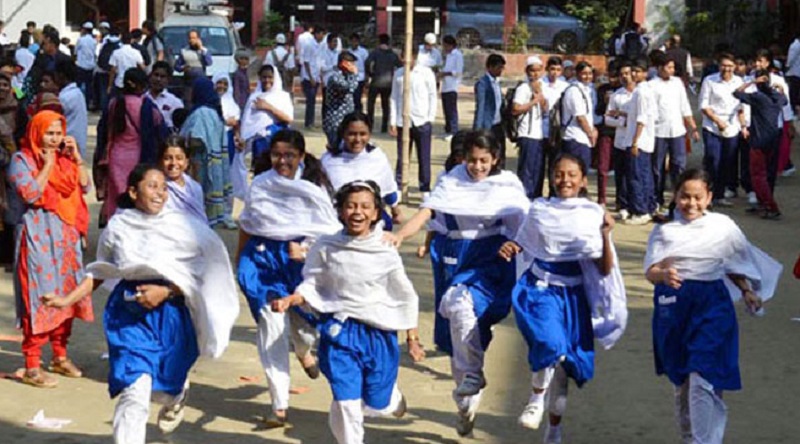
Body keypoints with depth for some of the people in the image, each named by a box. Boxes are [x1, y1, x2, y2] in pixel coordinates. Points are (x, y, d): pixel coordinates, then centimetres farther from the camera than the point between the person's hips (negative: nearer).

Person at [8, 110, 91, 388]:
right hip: (38, 235, -6)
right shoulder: (21, 159, -5)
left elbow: (84, 186, 7)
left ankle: (60, 357, 24)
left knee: (65, 296, 11)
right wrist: (47, 165, -12)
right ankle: (32, 367, -1)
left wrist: (76, 158, -1)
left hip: (66, 234, 6)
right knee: (39, 297, -6)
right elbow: (30, 194, -17)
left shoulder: (63, 157, 13)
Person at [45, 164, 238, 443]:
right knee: (134, 391, -13)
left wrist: (165, 292, -17)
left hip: (170, 313, 0)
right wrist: (68, 300, 6)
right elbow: (101, 271, 12)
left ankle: (178, 395, 53)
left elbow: (196, 272, -4)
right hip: (129, 314, 0)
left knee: (164, 388, 14)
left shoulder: (180, 226, -6)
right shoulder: (117, 227, 1)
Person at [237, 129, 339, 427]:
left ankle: (303, 351, 45)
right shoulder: (260, 185, 6)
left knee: (306, 328, 0)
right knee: (271, 324, -11)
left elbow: (330, 232, -3)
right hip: (263, 258, 1)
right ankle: (279, 404, -5)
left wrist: (306, 249, -20)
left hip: (303, 260, -1)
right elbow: (246, 227, 17)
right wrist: (240, 263, 22)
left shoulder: (315, 187, 0)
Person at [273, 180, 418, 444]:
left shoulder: (386, 254, -6)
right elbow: (311, 286, 4)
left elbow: (406, 298, 5)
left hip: (378, 334, 0)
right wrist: (290, 300, -15)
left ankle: (392, 395, 46)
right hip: (339, 333, 0)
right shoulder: (326, 248, -4)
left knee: (376, 405, 9)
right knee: (346, 402, -7)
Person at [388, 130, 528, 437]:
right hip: (452, 259, 3)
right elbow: (427, 212, -7)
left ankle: (472, 377, -17)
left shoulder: (508, 185, 1)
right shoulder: (451, 181, 4)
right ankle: (466, 401, 24)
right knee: (454, 332, 7)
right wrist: (400, 234, -24)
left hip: (488, 261, -3)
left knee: (459, 303, -32)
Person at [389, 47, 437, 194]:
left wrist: (430, 119, -4)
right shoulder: (398, 74, 7)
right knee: (402, 157, 4)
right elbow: (394, 98, 9)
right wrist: (392, 122, 3)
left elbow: (432, 96, 3)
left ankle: (425, 189, 11)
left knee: (424, 157, 3)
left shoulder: (426, 73, 0)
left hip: (422, 122, -2)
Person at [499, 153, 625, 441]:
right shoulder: (539, 210, 0)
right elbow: (523, 243, 13)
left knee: (564, 360, 11)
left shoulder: (593, 215, -4)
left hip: (573, 294, 1)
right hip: (540, 287, -1)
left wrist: (606, 235, -20)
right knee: (550, 343, -29)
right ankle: (536, 399, -1)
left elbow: (605, 269, -5)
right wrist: (509, 248, -9)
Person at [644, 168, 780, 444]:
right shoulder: (664, 230, 1)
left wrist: (747, 291, 5)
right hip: (674, 305, 2)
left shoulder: (723, 227, 3)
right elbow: (650, 271, -8)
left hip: (711, 306, -2)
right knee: (681, 382, 14)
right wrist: (663, 274, -28)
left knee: (701, 380, -14)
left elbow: (734, 265, 16)